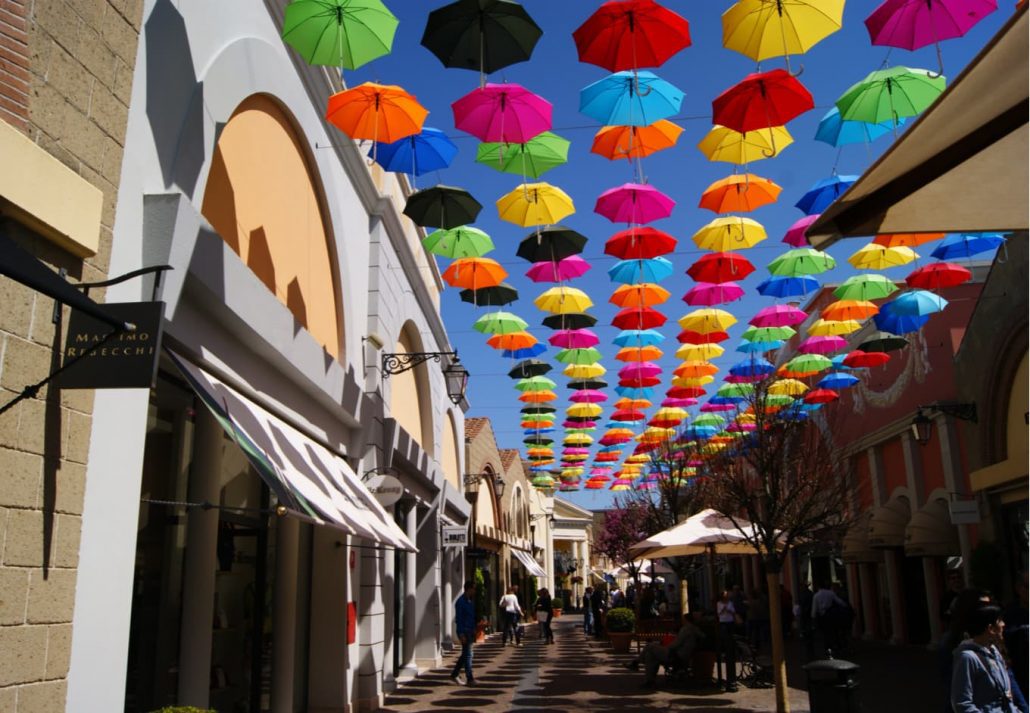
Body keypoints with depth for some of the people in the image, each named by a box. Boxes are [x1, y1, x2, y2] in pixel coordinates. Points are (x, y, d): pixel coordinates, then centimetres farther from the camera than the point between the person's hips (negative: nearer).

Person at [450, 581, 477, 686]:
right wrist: (461, 634, -21)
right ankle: (469, 679, -2)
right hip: (464, 631, -9)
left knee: (465, 654, 14)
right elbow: (458, 619, -17)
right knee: (468, 655, -6)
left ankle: (454, 674, 23)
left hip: (470, 630, 9)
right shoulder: (461, 602, -14)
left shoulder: (471, 601, 13)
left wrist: (474, 630, 16)